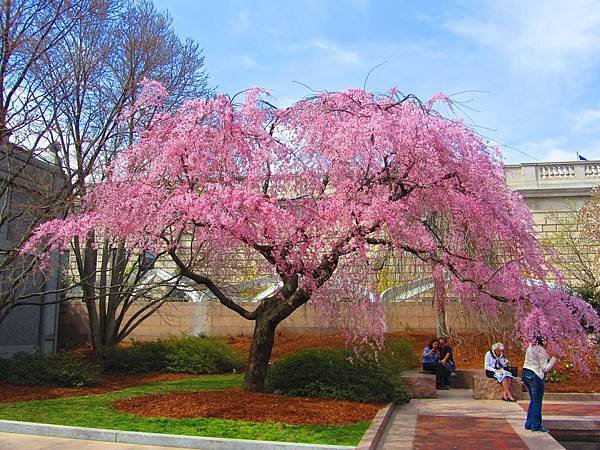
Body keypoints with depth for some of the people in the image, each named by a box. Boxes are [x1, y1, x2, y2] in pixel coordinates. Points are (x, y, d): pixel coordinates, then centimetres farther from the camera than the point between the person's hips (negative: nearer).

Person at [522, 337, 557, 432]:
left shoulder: (530, 348, 12)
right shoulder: (541, 351, -12)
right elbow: (545, 369, -12)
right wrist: (552, 361, 3)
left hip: (525, 373, 8)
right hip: (535, 376, -8)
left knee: (533, 400, 18)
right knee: (537, 402, 1)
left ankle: (529, 424, 21)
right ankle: (536, 425, 6)